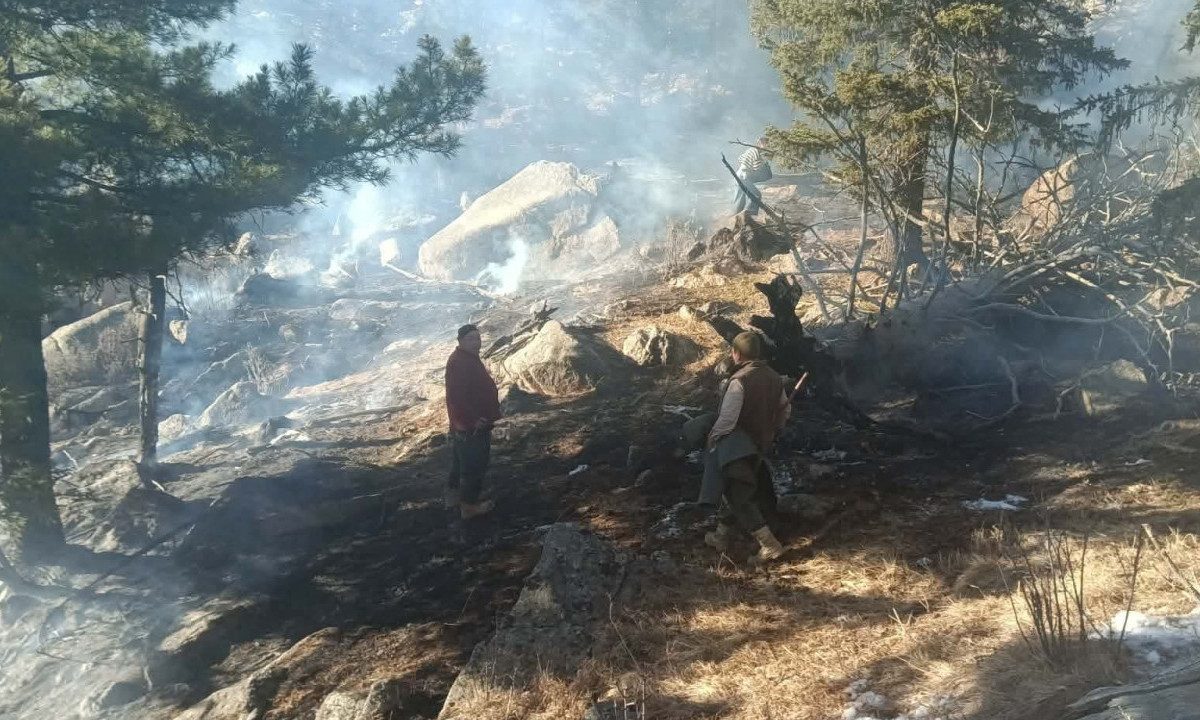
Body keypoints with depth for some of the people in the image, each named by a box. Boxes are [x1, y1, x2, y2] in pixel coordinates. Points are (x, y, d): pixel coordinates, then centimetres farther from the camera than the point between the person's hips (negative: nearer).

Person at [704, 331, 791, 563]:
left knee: (740, 498, -2)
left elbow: (726, 419, -24)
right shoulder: (774, 377, 2)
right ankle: (722, 536, 32)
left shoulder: (739, 381, -22)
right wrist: (771, 432, 27)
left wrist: (712, 438, -7)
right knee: (734, 491, 21)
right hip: (762, 447, 8)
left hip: (738, 449, -8)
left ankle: (769, 544, -9)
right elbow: (785, 410, 15)